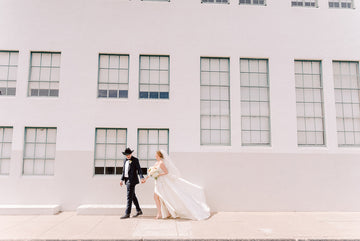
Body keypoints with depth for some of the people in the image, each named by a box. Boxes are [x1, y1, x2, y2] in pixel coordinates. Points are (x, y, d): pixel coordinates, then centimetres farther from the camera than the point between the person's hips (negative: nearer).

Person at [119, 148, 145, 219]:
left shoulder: (135, 160, -6)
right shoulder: (125, 160, 15)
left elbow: (139, 169, -14)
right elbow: (124, 171, 18)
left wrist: (142, 178, -26)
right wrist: (122, 180, 11)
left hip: (132, 180, -8)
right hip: (127, 180, 8)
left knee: (129, 197, -7)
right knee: (133, 196, 13)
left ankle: (127, 213, -3)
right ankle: (139, 211, 23)